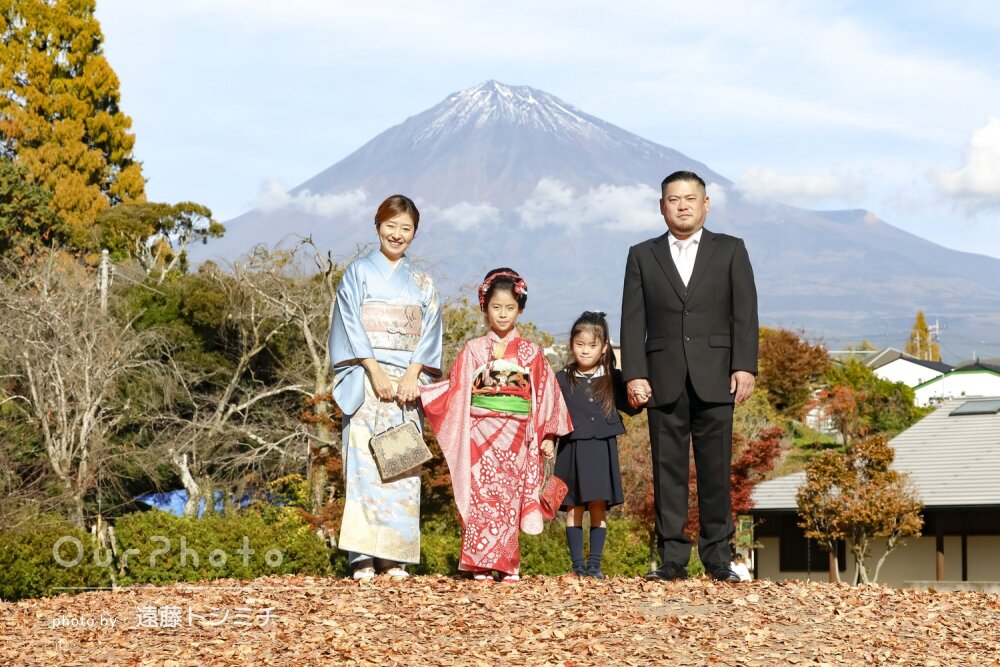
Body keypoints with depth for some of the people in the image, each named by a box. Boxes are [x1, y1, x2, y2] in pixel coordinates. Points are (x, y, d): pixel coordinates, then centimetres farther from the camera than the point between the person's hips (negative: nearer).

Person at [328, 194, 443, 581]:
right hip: (366, 382, -3)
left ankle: (395, 557, 0)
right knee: (364, 463, -9)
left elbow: (428, 333, 8)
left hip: (407, 384, 3)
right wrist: (375, 372, -13)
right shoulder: (358, 273, 7)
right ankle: (362, 557, -11)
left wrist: (412, 375, -8)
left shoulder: (422, 284, 15)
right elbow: (351, 325, -2)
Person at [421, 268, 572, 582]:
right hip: (480, 434, 0)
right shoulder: (474, 350, 9)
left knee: (508, 498, -2)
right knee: (481, 496, -6)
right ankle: (480, 565, -5)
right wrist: (417, 391, 1)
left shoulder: (530, 353, 8)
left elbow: (545, 394, 8)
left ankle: (506, 565, 3)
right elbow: (454, 389, 10)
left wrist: (547, 435, 4)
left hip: (515, 437, 0)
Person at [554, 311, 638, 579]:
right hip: (572, 450, 0)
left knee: (598, 507, 1)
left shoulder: (613, 379, 6)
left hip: (602, 450, 0)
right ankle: (577, 564, 6)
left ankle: (594, 564, 5)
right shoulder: (562, 380, 3)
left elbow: (630, 407, 5)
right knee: (574, 508, 2)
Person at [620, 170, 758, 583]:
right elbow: (633, 321, 6)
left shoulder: (731, 251, 10)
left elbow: (744, 313, 3)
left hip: (714, 379, -1)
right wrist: (634, 375, -5)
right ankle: (672, 558, 4)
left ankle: (717, 556, 7)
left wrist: (745, 367, -8)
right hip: (663, 380, 1)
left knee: (715, 470, 0)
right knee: (668, 471, 1)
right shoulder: (642, 256, 12)